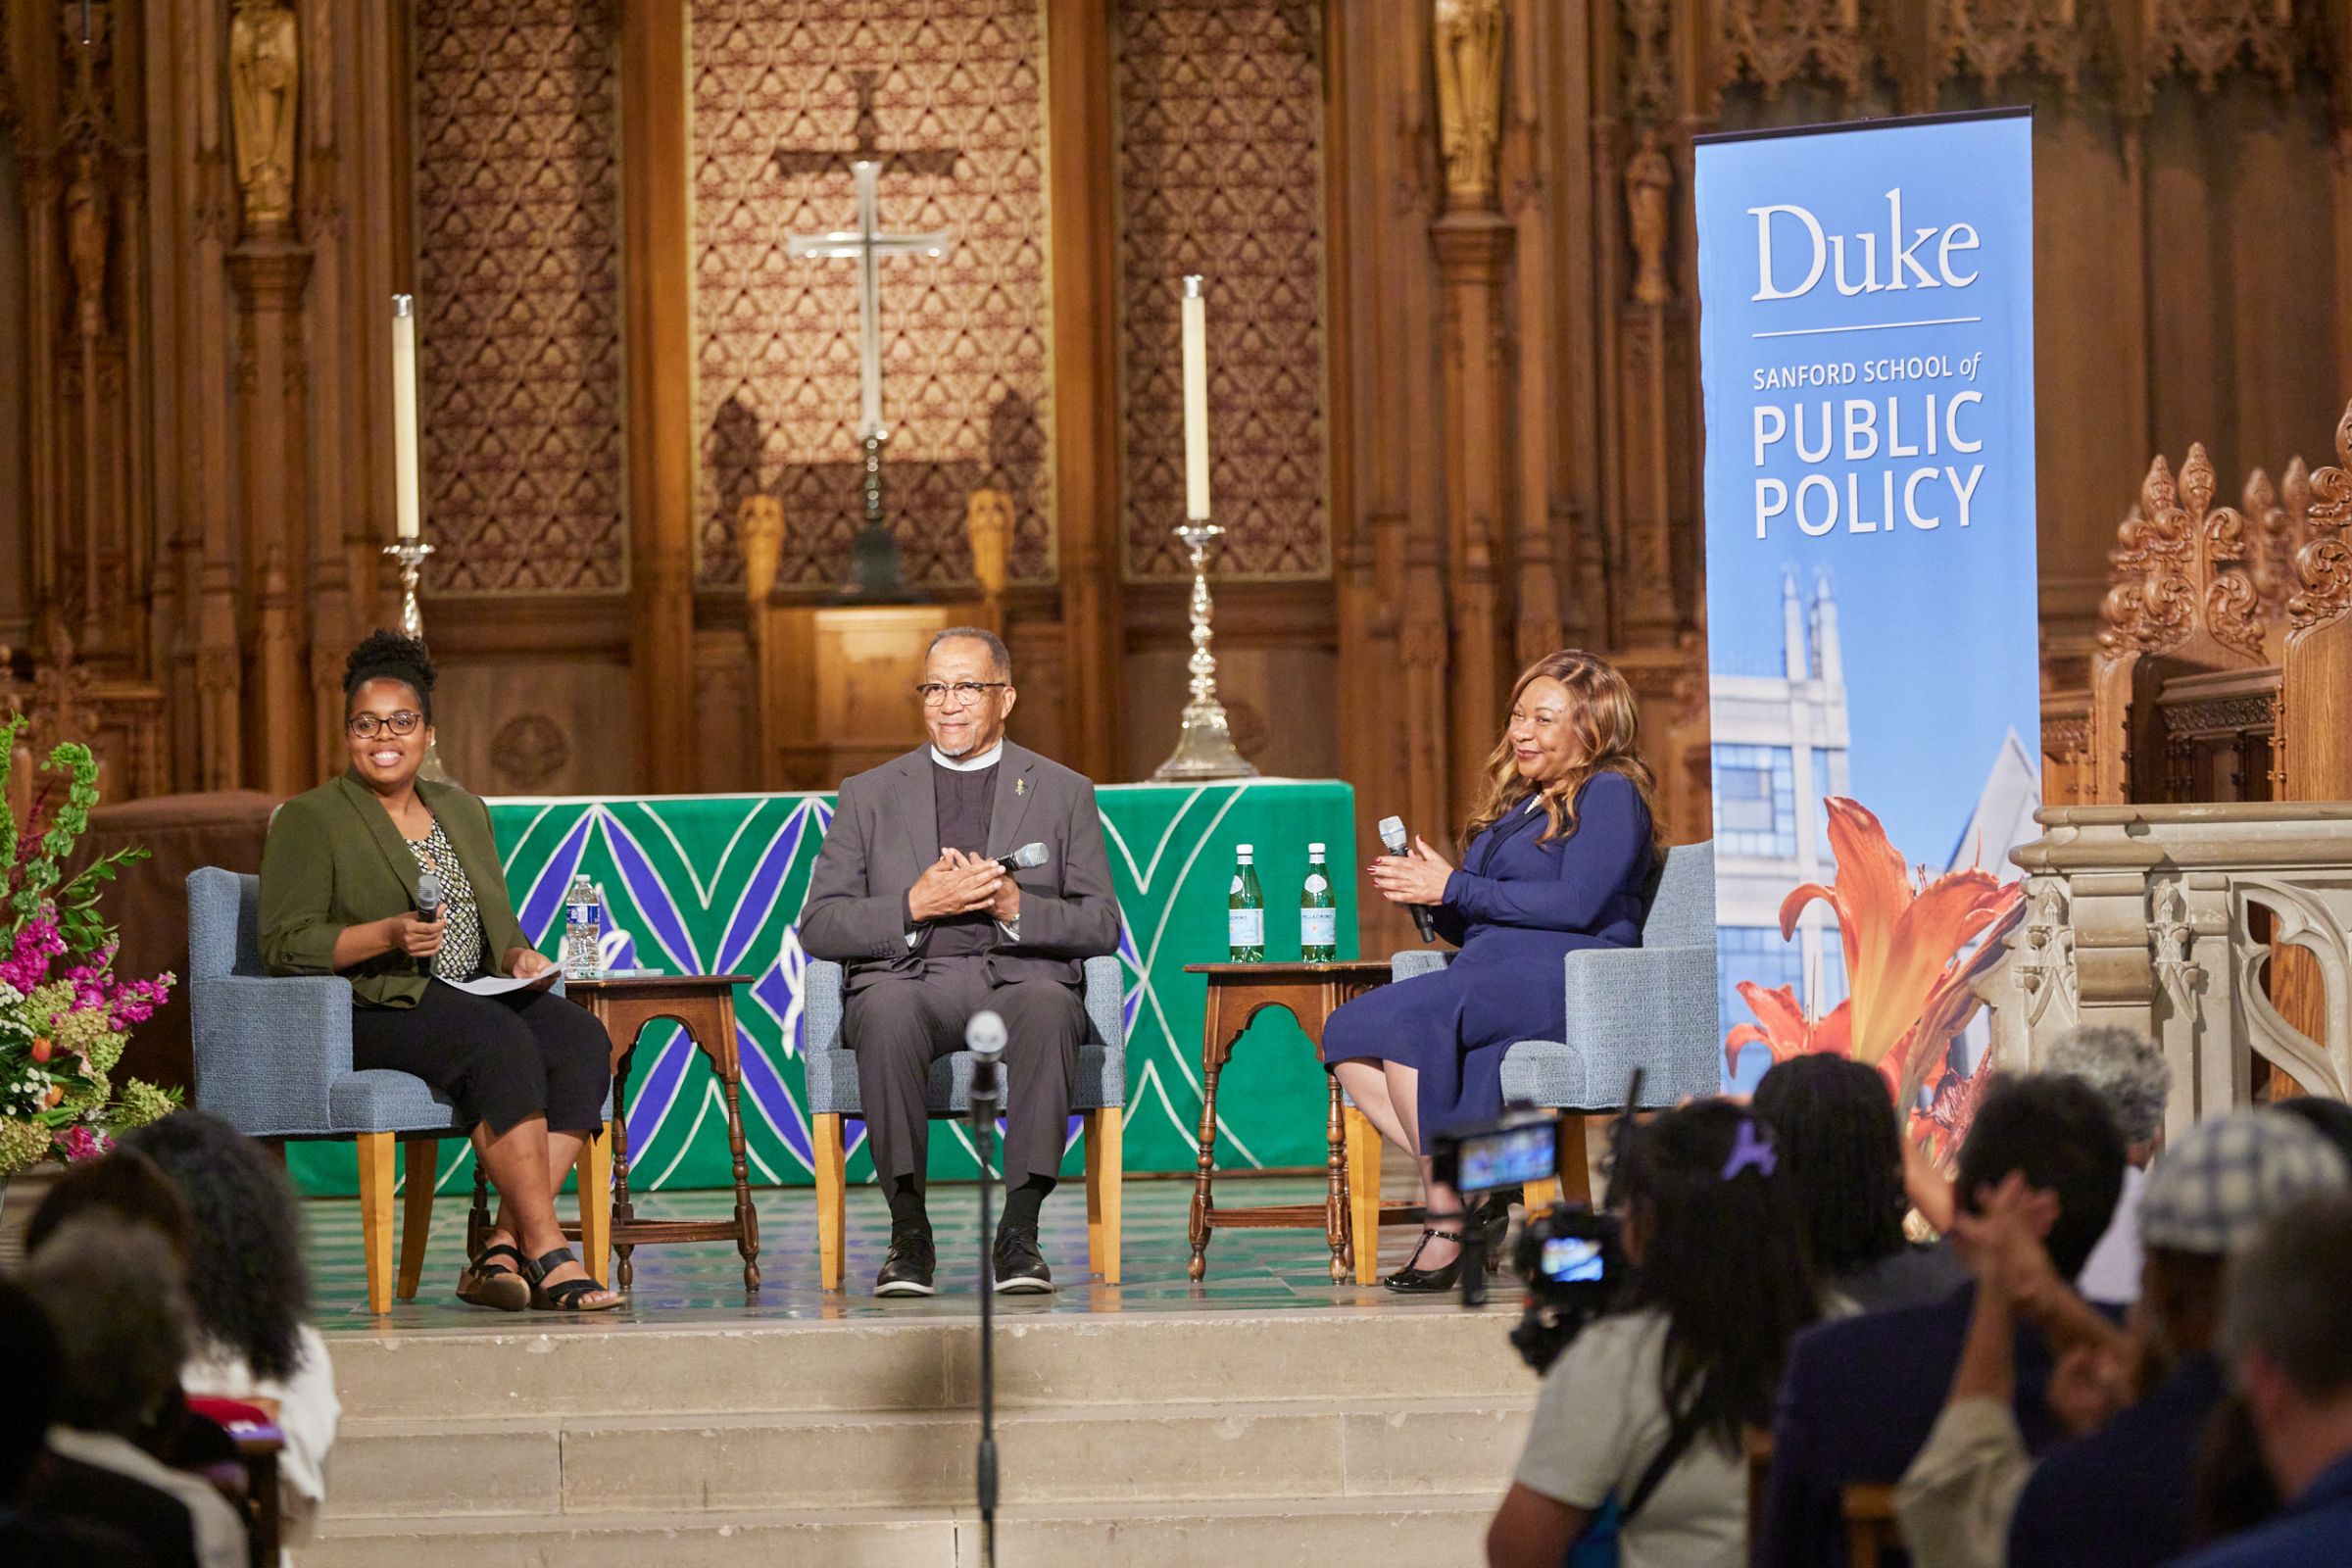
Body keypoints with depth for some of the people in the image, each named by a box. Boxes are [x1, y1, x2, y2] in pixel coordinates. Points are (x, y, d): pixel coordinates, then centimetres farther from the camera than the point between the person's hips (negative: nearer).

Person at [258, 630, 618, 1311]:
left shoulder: (462, 811, 20)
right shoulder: (309, 820, 1)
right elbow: (284, 944, -8)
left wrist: (519, 956, -1)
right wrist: (387, 936, -21)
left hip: (475, 995, 6)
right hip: (370, 1012, -6)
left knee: (582, 1039, -24)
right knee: (501, 1041, -34)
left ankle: (501, 1250, -30)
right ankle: (545, 1253, -37)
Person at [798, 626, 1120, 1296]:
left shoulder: (1063, 792, 17)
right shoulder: (868, 795, 18)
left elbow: (1102, 927, 9)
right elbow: (818, 927, 9)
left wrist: (1017, 907, -9)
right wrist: (915, 905, -7)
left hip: (1020, 976, 0)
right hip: (910, 978, 0)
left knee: (1047, 1009, -37)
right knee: (887, 1010, -37)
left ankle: (1020, 1233, -36)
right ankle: (909, 1233, -31)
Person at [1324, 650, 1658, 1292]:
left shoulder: (1609, 794, 2)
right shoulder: (1519, 806, 29)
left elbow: (1579, 902, -13)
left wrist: (1455, 889, -9)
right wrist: (1428, 895, 3)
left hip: (1561, 980, -9)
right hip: (1489, 979, 9)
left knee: (1401, 1017, -32)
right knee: (1347, 1036, -16)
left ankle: (1447, 1225, -27)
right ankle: (1482, 1192, -20)